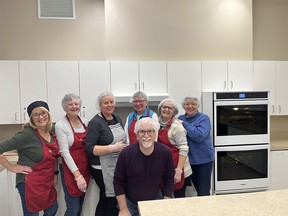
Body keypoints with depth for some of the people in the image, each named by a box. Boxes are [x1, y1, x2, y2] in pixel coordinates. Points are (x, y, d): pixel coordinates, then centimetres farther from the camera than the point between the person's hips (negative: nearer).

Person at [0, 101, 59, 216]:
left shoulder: (51, 133, 1)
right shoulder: (27, 134, -21)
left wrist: (55, 173, 12)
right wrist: (12, 167, -15)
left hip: (47, 181, 7)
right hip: (30, 183, -7)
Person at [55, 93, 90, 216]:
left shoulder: (85, 122, 5)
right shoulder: (60, 126, -11)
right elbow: (64, 152, -15)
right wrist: (77, 175, -19)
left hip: (85, 169, 6)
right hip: (70, 171, -5)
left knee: (80, 206, 17)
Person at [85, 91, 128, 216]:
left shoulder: (117, 119, 9)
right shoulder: (95, 122, -12)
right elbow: (89, 149, -18)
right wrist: (113, 148, -21)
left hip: (119, 166, 6)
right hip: (103, 168, -6)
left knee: (104, 199, 15)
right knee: (111, 199, -1)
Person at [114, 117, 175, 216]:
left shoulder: (165, 152, -16)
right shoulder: (126, 153, -20)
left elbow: (169, 181, -6)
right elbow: (118, 182, -11)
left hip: (155, 201, 1)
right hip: (130, 203, -1)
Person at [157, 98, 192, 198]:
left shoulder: (176, 126, -14)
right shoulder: (158, 123, 5)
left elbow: (183, 149, -18)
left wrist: (178, 171, -23)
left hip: (175, 168, -6)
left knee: (179, 196, 6)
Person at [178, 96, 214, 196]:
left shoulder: (204, 118, -9)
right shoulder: (180, 119, 7)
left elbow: (199, 136, -25)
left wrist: (185, 124, -18)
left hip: (203, 159, -5)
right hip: (188, 159, 5)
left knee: (203, 193, 1)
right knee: (198, 189, 18)